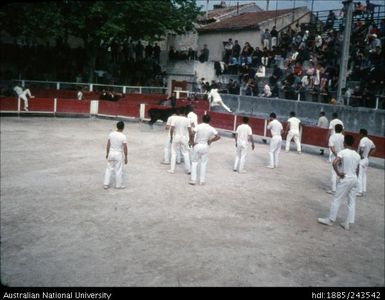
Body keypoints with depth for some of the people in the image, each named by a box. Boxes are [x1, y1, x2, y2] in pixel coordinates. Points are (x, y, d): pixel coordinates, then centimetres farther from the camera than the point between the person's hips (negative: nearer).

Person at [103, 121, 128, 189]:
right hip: (118, 154, -4)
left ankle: (106, 184, 17)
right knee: (119, 170, 8)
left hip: (111, 153, 4)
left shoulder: (111, 134, -3)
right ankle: (118, 185, 19)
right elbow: (125, 148, -14)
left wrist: (107, 153, 16)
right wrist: (126, 157, -6)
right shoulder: (123, 136, -16)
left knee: (109, 169, 14)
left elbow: (108, 144, 4)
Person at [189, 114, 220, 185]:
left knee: (194, 163, 10)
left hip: (197, 146, -2)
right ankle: (202, 181, 13)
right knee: (204, 164, 11)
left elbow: (192, 134, -23)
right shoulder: (211, 128, -3)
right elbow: (218, 136, -7)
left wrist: (192, 142, -10)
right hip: (205, 147, 2)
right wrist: (210, 141, 3)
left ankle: (193, 180, 7)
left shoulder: (198, 126, -10)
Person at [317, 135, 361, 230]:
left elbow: (334, 163, -27)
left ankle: (330, 220, 10)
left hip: (345, 179, -6)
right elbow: (357, 170, 12)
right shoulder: (357, 155, 7)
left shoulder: (342, 152, -12)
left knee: (336, 199, 4)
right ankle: (348, 223, 13)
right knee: (352, 202, 9)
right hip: (354, 179, 6)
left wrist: (338, 173, -15)